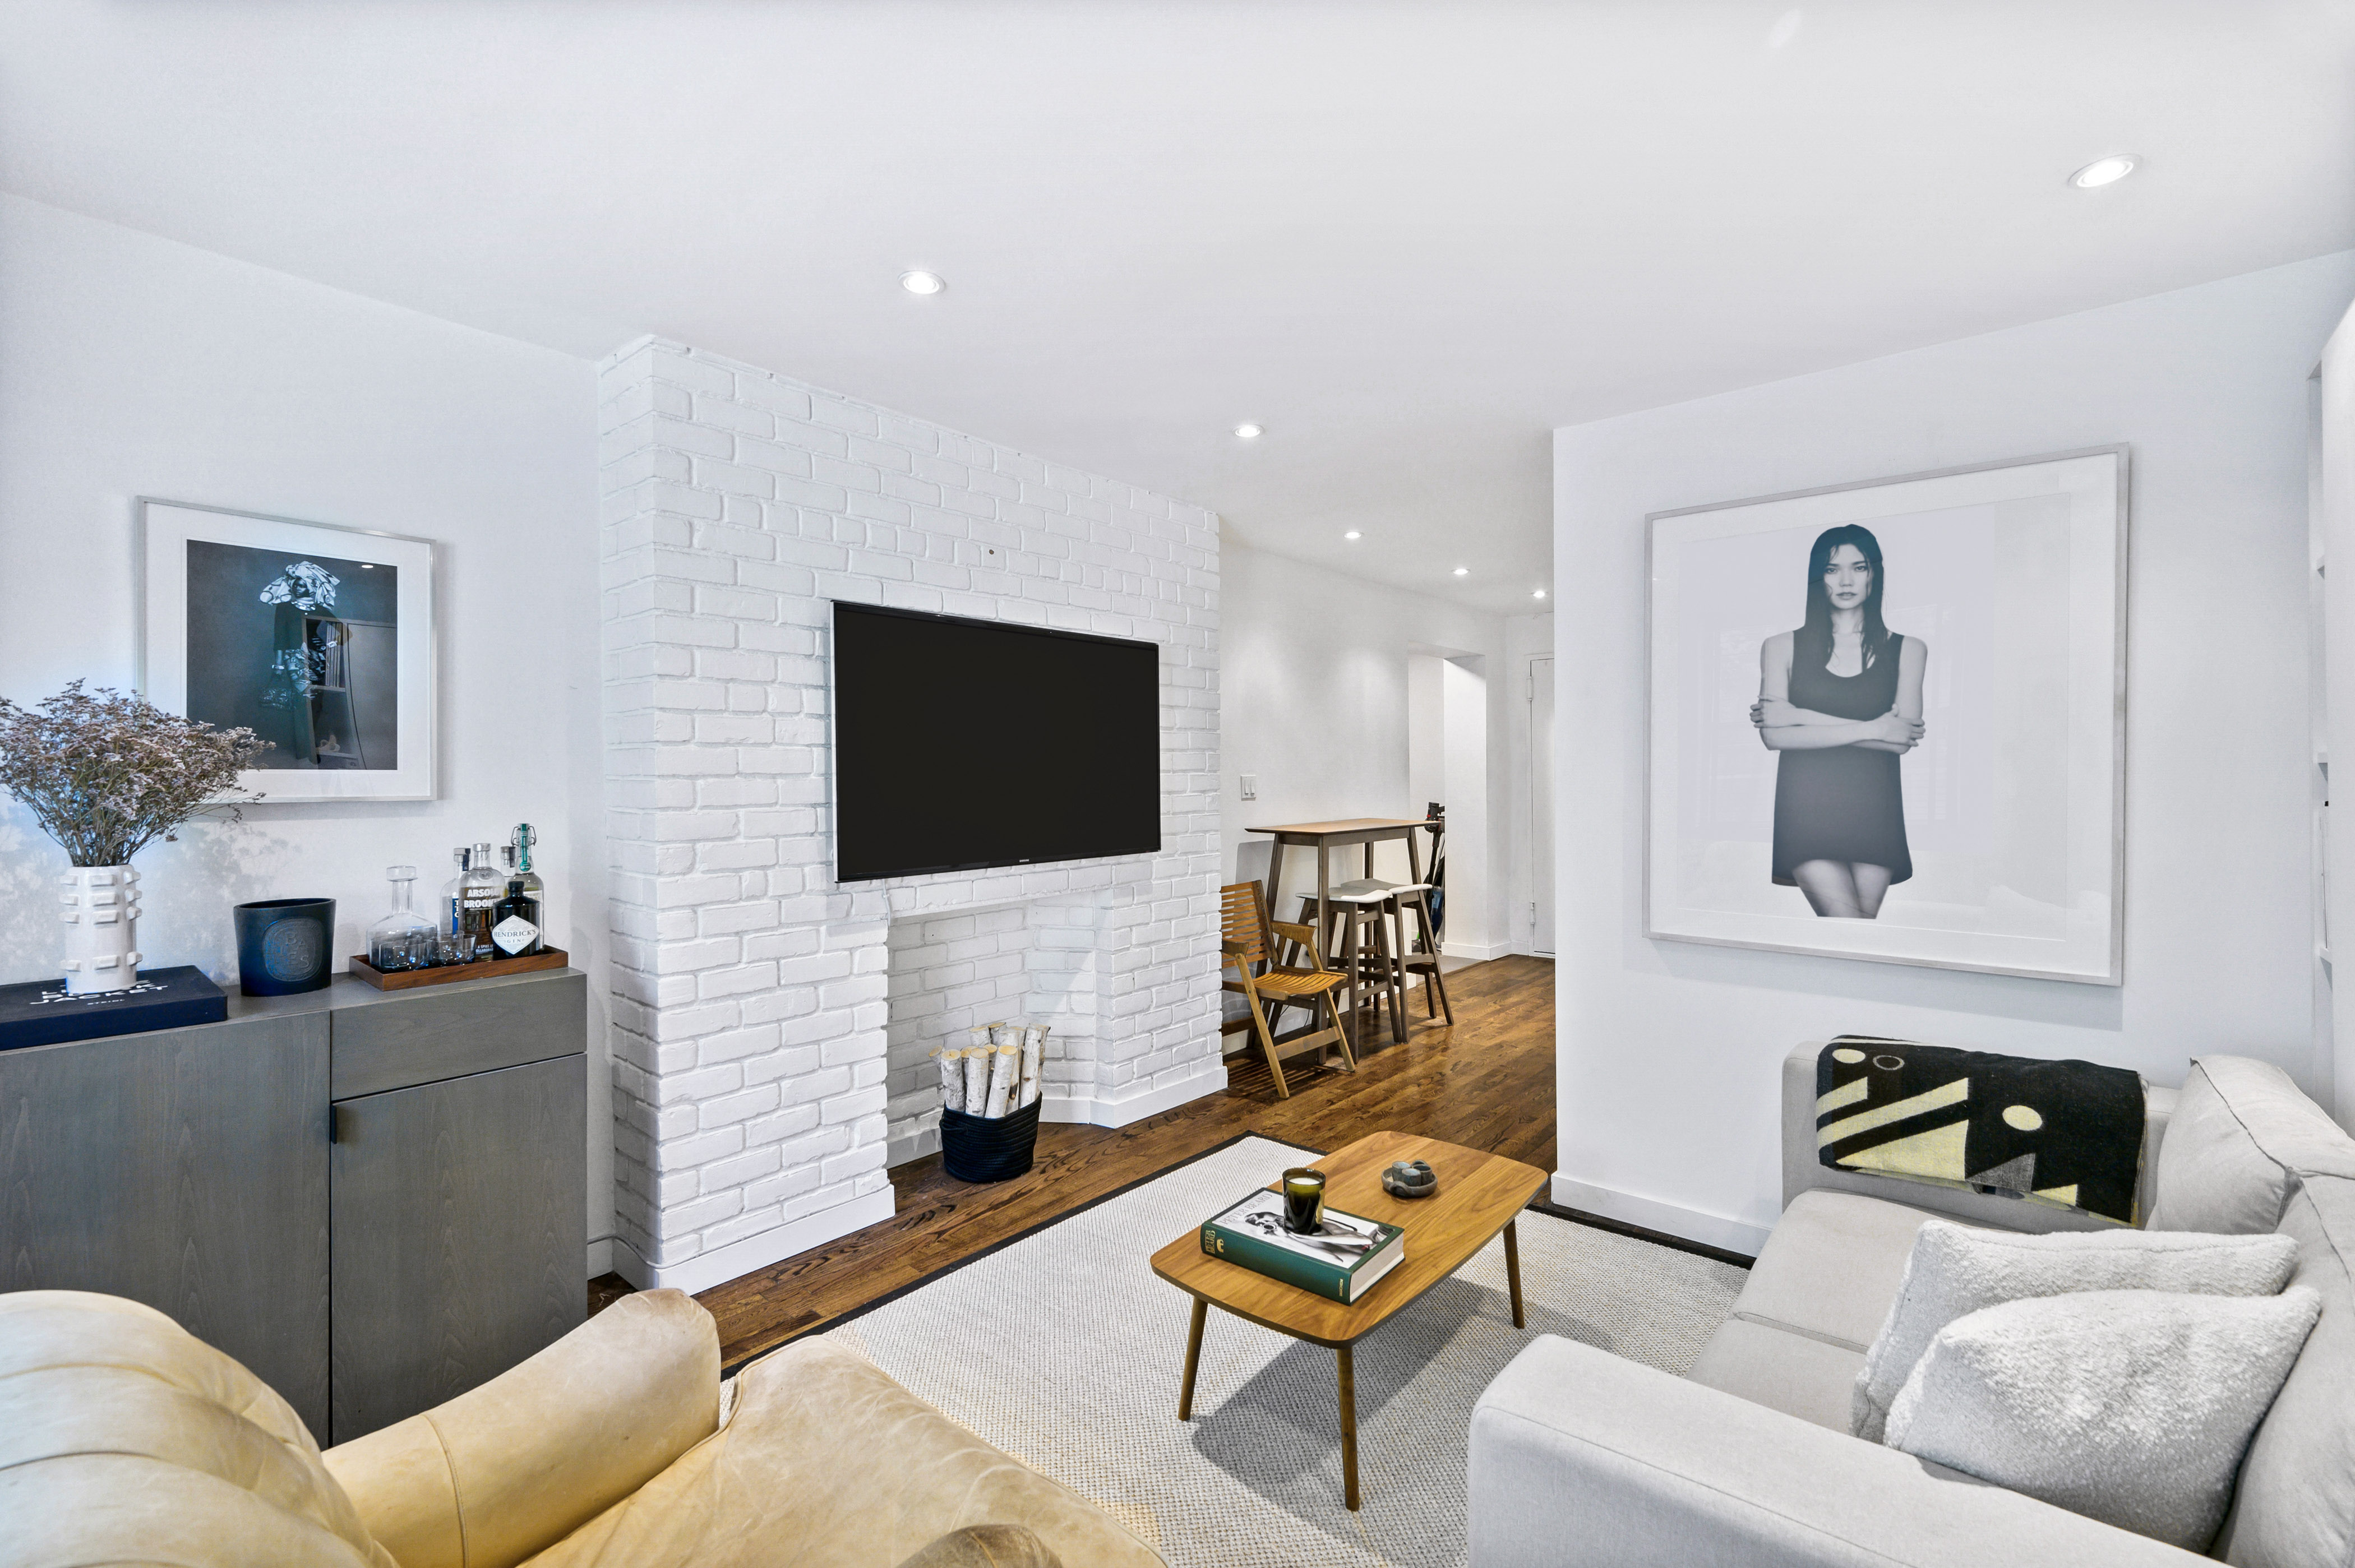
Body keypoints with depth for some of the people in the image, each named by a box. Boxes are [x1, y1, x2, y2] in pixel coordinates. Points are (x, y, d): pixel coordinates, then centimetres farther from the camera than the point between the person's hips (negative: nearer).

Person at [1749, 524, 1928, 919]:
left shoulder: (1908, 650, 13)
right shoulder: (1781, 647, 10)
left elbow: (1904, 740, -1)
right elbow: (1773, 736, -4)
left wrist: (1802, 717, -5)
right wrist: (1870, 729, -6)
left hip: (1874, 807, 2)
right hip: (1806, 806, -2)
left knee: (1866, 914, -5)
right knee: (1845, 917, -20)